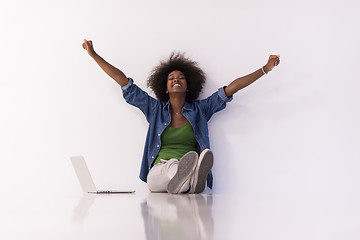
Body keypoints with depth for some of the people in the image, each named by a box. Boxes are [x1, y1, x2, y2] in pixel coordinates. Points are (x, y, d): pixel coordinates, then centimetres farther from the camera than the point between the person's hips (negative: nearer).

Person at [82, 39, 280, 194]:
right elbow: (124, 81, 18)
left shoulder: (199, 109, 18)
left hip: (191, 166, 1)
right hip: (158, 173, -1)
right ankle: (189, 180, -70)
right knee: (171, 166, -39)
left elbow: (232, 88, 13)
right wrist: (93, 54, 19)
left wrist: (266, 68, 10)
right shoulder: (155, 109, 18)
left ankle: (192, 178, -70)